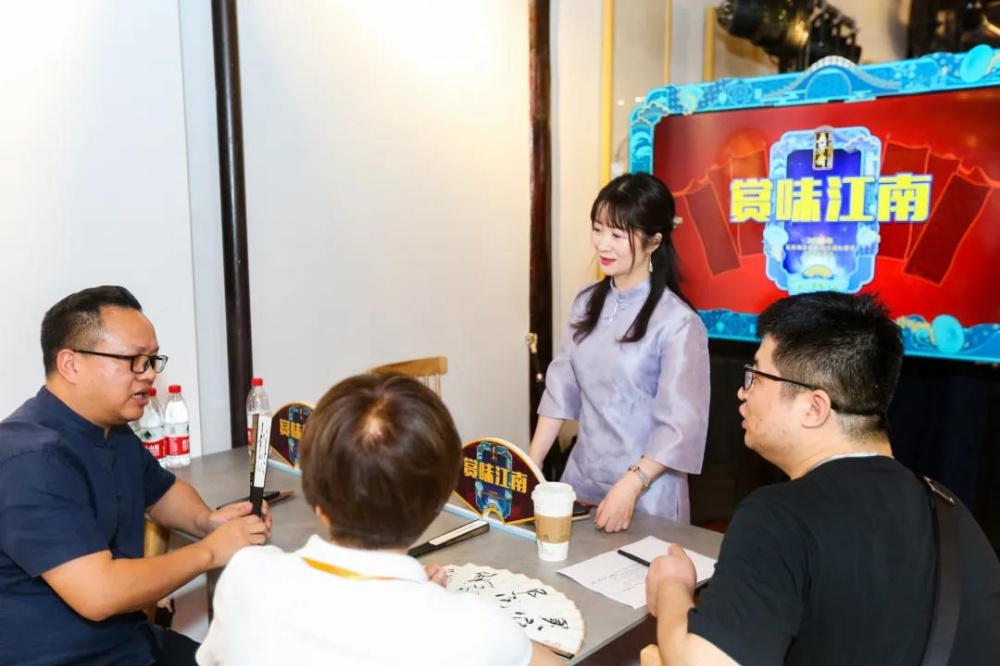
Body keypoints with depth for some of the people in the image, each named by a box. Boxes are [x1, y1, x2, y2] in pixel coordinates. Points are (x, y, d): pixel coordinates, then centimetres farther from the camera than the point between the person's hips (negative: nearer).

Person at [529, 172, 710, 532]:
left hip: (647, 493, -5)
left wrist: (631, 487, -23)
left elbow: (681, 425, -16)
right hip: (581, 477, 5)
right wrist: (530, 465, 0)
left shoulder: (677, 322, -16)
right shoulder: (586, 302, 2)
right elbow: (561, 387, 4)